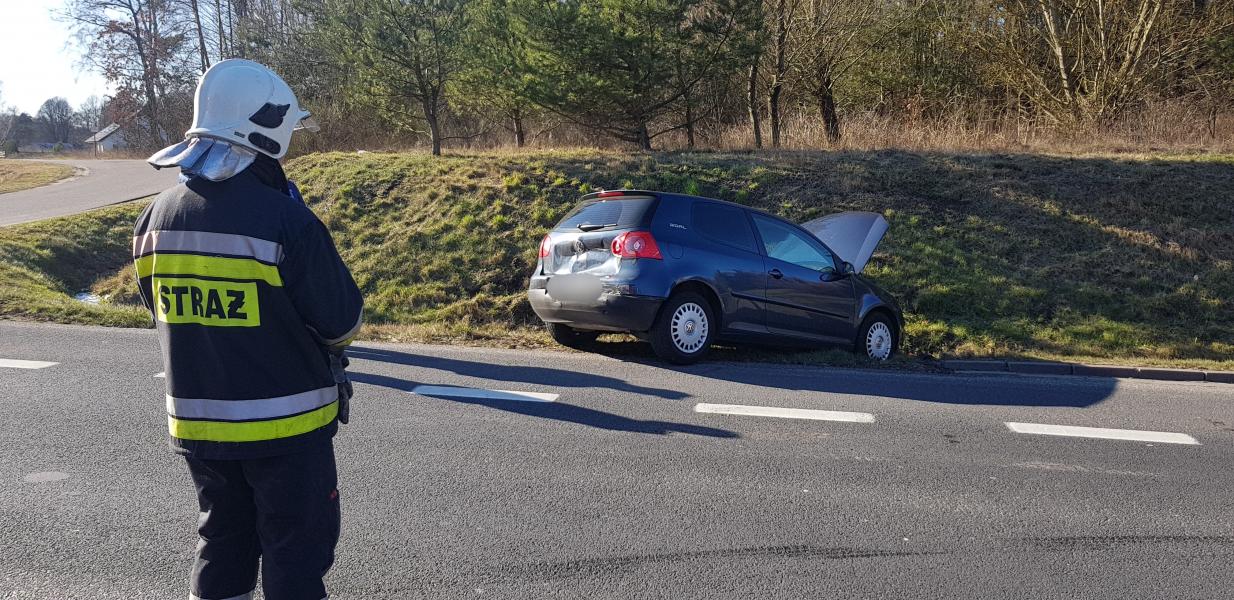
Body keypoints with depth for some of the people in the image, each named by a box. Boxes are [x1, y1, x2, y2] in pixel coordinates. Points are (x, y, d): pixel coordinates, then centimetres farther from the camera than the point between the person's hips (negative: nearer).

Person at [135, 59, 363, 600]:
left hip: (196, 425, 6)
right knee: (295, 554, 9)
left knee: (222, 545, 22)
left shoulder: (156, 218, 0)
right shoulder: (285, 221, -21)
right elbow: (343, 323, -14)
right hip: (284, 426, -6)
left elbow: (165, 314, 11)